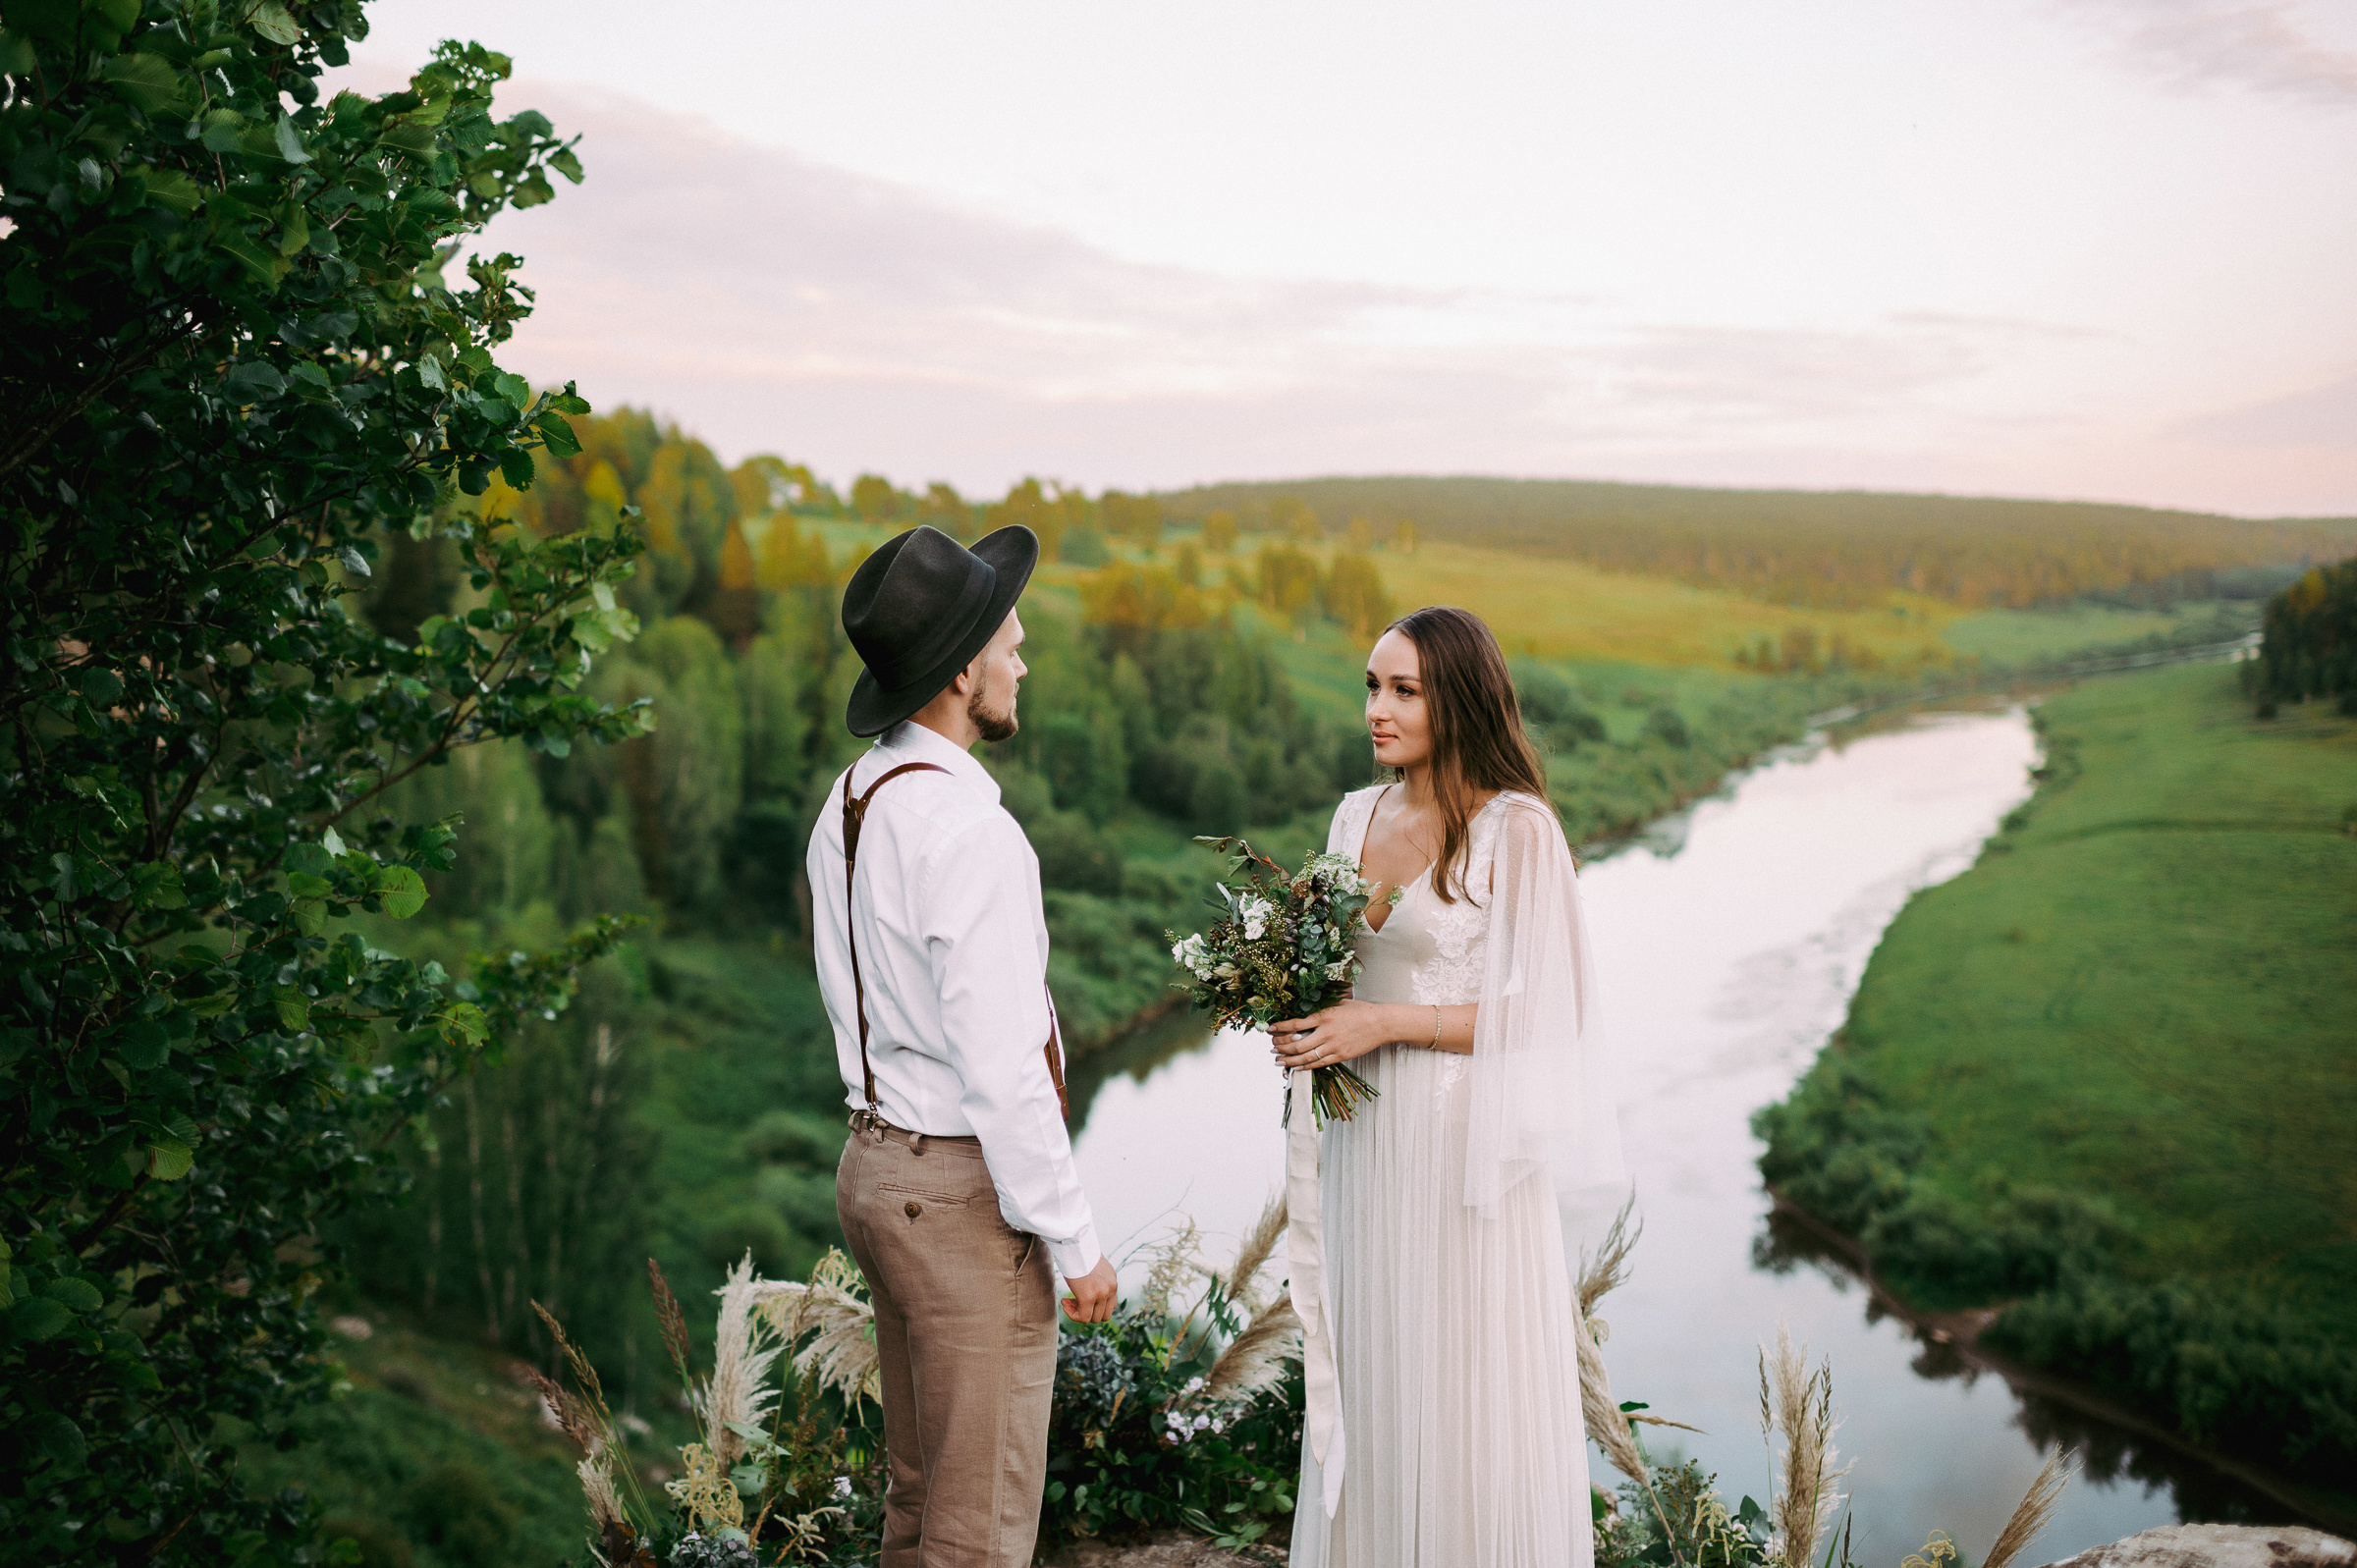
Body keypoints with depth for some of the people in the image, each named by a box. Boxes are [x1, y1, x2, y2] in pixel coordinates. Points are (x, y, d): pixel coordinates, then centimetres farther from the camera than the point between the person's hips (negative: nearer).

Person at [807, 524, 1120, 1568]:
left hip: (874, 1159, 9)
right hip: (964, 1188, -9)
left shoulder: (848, 804, 6)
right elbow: (1004, 1070, -23)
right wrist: (1075, 1244, -14)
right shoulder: (970, 833, -22)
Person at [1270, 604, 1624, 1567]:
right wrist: (1303, 1022, -1)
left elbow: (1538, 1013, -13)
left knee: (1465, 1391, 3)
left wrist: (1385, 1024, -16)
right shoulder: (1357, 817, 9)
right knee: (1371, 1373, 13)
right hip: (1363, 1139, 6)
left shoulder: (1516, 829, -10)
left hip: (1462, 1139, -6)